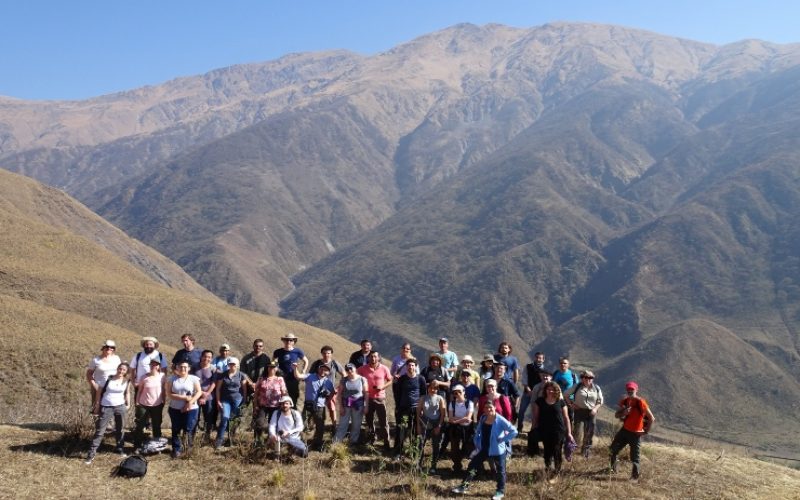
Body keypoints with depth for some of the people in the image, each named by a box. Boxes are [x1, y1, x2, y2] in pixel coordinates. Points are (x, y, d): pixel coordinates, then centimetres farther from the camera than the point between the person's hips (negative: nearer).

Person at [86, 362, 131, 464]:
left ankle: (119, 448, 31)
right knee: (100, 430, -2)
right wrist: (97, 405, -3)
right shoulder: (108, 379, -8)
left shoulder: (127, 381, -1)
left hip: (120, 407, 2)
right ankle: (92, 453, 0)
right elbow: (100, 392, -2)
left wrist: (128, 404, 8)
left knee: (120, 429, 14)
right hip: (106, 407, -2)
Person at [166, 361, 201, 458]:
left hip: (191, 409, -2)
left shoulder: (193, 378, -2)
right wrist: (184, 397, -17)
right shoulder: (171, 379, 1)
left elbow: (199, 392, -5)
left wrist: (190, 402, -18)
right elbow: (169, 394, -7)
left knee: (188, 430, -1)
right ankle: (177, 449, 21)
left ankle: (189, 448, 20)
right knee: (176, 430, 8)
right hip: (175, 409, 2)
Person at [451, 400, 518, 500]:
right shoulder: (482, 418, 1)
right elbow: (477, 431, 18)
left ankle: (500, 491, 25)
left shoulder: (500, 420, -19)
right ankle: (464, 486, 12)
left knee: (499, 471, 8)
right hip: (484, 449, 6)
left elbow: (514, 431, -21)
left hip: (497, 450, -6)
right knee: (472, 465, 5)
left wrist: (502, 439, -20)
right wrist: (477, 443, 8)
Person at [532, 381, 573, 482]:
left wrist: (569, 432, 3)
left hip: (559, 431, -1)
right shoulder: (540, 401, 2)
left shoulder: (561, 402, 1)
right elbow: (535, 416, 7)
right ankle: (548, 468, 24)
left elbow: (566, 417, 5)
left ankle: (556, 472, 9)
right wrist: (535, 430, 4)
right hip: (545, 431, 1)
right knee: (547, 451, 6)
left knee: (557, 451, -3)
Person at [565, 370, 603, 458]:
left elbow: (600, 401, 9)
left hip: (591, 413, 3)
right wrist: (571, 404, -7)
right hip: (579, 411, -3)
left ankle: (585, 450, 30)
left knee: (589, 433, 10)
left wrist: (595, 408, -6)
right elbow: (567, 395, 4)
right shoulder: (577, 387, -5)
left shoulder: (596, 388, 2)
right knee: (577, 431, -11)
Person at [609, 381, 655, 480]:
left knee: (634, 458, -4)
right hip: (624, 430, 7)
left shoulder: (640, 402, -19)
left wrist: (646, 431, -13)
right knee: (613, 450, 15)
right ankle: (613, 468, 36)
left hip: (635, 434, -7)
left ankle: (635, 477, 12)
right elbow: (616, 415, 5)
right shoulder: (624, 401, 2)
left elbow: (651, 418, -19)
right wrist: (623, 413, -16)